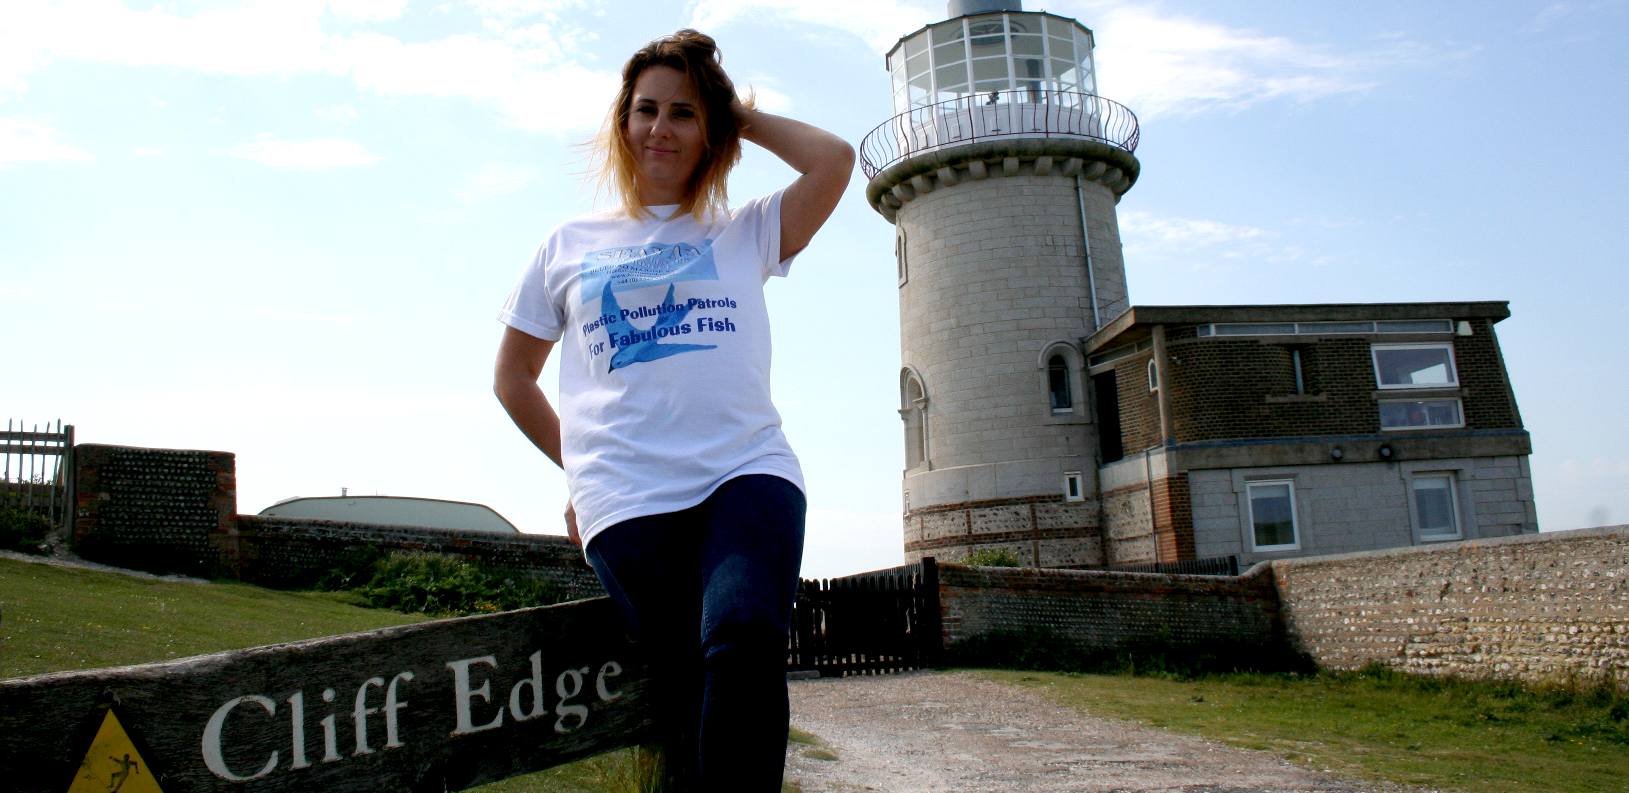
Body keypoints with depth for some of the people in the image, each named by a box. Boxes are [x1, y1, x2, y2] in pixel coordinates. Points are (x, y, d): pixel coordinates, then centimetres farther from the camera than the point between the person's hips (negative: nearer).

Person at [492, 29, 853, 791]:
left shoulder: (744, 233, 16)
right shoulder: (570, 246, 18)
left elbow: (834, 161, -1)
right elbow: (512, 376, 25)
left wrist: (742, 115, 14)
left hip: (748, 471, 0)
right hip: (627, 500, 1)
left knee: (744, 636, -29)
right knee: (688, 691, -9)